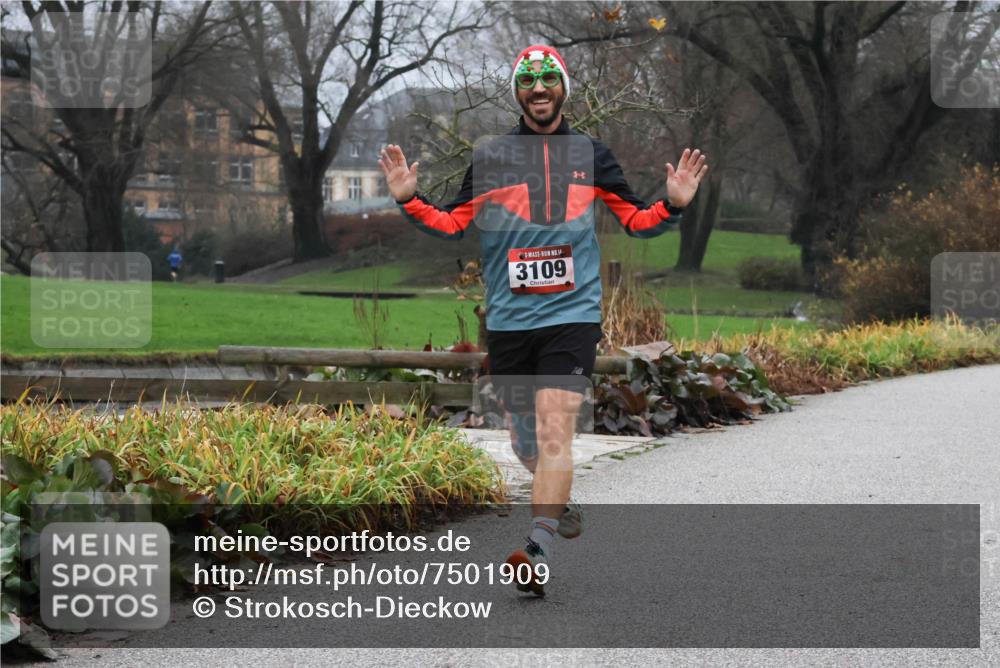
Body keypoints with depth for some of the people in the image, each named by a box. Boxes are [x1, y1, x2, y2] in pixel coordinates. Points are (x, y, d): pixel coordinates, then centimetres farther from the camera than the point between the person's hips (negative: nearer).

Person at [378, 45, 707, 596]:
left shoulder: (591, 154, 7)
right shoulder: (488, 157, 7)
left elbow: (636, 221, 13)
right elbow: (453, 224, 13)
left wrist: (673, 204, -5)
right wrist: (410, 201, -3)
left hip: (572, 314, -2)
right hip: (507, 320, 2)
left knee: (554, 431, -18)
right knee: (523, 440, 11)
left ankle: (539, 553, -22)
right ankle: (560, 503, 41)